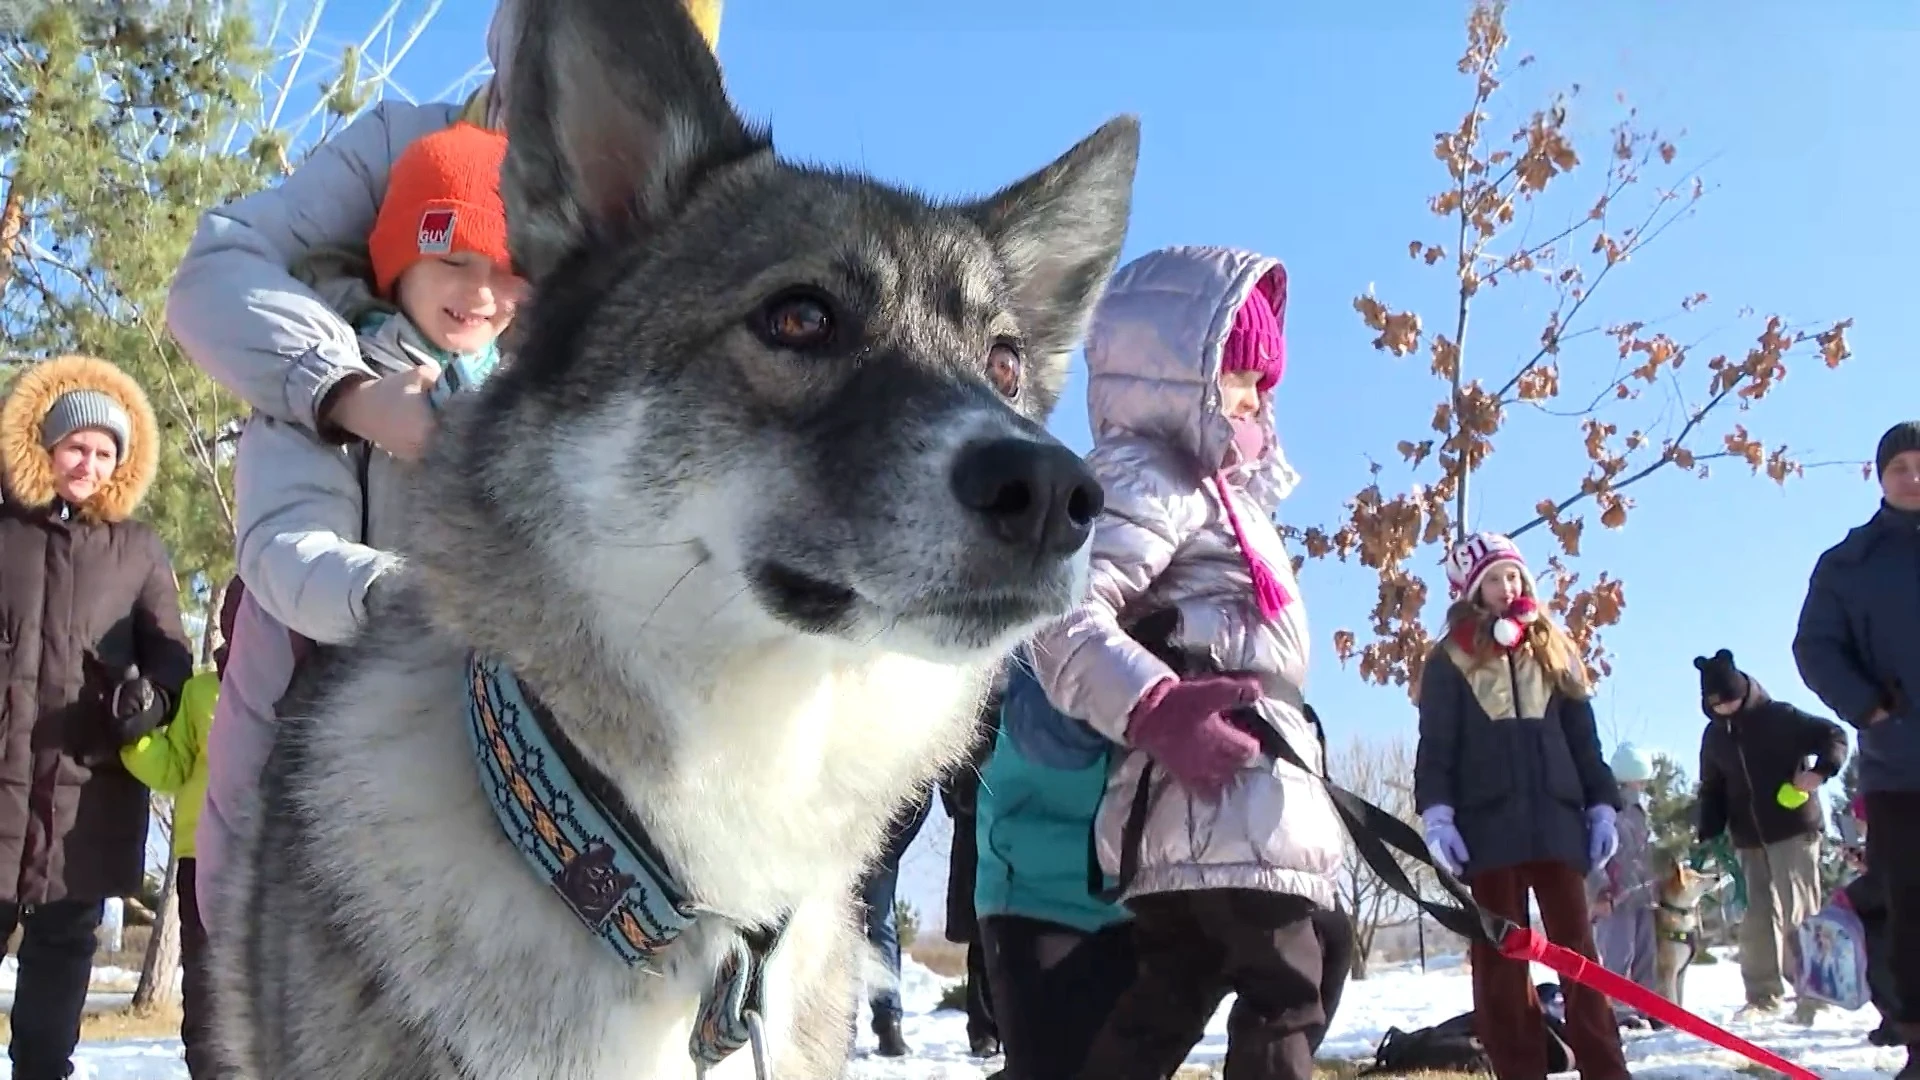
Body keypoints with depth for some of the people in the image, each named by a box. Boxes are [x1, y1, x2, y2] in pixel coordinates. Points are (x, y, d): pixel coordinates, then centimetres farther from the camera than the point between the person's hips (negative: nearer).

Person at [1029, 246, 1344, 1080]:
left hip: (1210, 806, 10)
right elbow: (1063, 613, -21)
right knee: (1284, 989, -6)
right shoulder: (1146, 480, -7)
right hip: (1220, 794, -10)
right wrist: (1154, 709, -31)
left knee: (1168, 998, 9)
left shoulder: (1207, 487, 26)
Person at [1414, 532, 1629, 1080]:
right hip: (1487, 823, -2)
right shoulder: (1450, 660, 7)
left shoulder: (1552, 650, 17)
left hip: (1555, 818, 2)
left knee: (1576, 947, 1)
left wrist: (1603, 806, 7)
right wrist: (1436, 814, -11)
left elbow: (1583, 736, 16)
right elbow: (1435, 746, 2)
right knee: (1499, 956, 1)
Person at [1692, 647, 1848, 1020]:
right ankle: (1763, 996, 7)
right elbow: (1712, 790, 16)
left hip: (1794, 831, -5)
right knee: (1756, 918, 2)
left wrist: (1820, 771, -21)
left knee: (1797, 914, -6)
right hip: (1749, 840, 5)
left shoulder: (1779, 717, -7)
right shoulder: (1713, 736, 10)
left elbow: (1834, 735, -4)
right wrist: (1709, 835, 6)